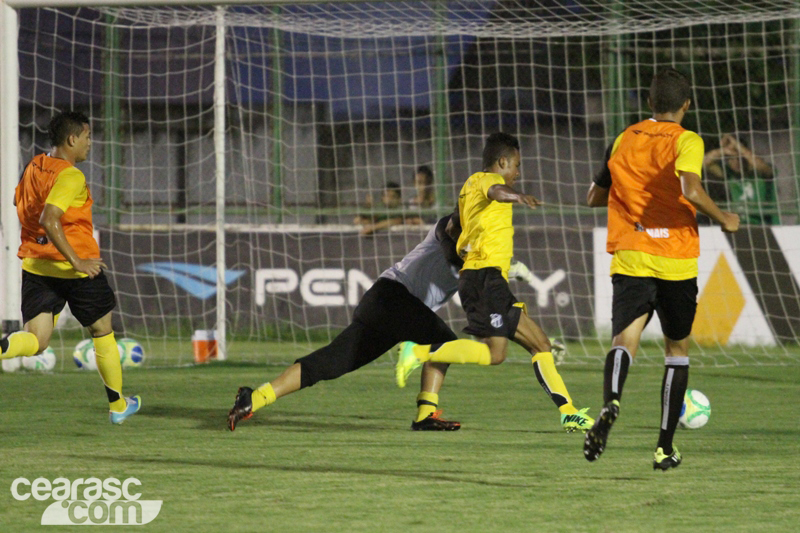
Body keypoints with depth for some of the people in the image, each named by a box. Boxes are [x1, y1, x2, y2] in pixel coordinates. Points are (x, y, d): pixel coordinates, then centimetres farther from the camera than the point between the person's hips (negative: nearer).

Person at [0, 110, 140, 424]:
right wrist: (77, 262, -29)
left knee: (34, 342, 1)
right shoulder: (71, 177, -18)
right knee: (102, 331, 16)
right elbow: (48, 219, -30)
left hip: (35, 265, 6)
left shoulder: (34, 167, 7)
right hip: (73, 269, -6)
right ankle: (118, 405, 29)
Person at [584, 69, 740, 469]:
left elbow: (594, 198, 18)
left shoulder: (624, 141, 10)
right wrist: (723, 220, -6)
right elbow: (691, 190, -22)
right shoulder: (686, 142, -4)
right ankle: (665, 447, 14)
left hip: (630, 260, 2)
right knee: (677, 350, 15)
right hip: (676, 260, -2)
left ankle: (611, 403, -44)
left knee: (624, 341, -10)